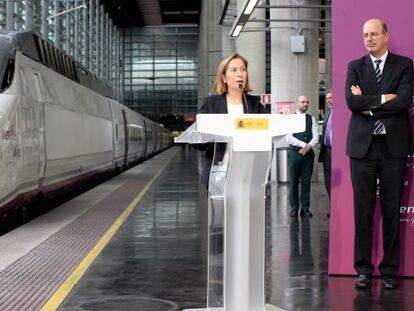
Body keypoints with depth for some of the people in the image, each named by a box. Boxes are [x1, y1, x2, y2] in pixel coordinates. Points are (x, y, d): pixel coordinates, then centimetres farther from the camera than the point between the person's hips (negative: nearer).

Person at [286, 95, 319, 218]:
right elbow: (289, 137, -8)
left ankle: (305, 208, 9)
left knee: (306, 181, 4)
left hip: (308, 153, 2)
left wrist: (308, 147, -14)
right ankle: (294, 208, 7)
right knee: (294, 181, 0)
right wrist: (304, 144, -15)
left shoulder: (312, 119, 10)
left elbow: (316, 136, 2)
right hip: (294, 152, -2)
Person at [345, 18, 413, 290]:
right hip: (363, 145, 1)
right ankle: (364, 269, 10)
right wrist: (383, 99, -8)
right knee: (363, 209, 2)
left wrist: (368, 103, -6)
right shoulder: (355, 67, 11)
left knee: (392, 210, 2)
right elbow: (352, 101, -5)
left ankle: (389, 270, 10)